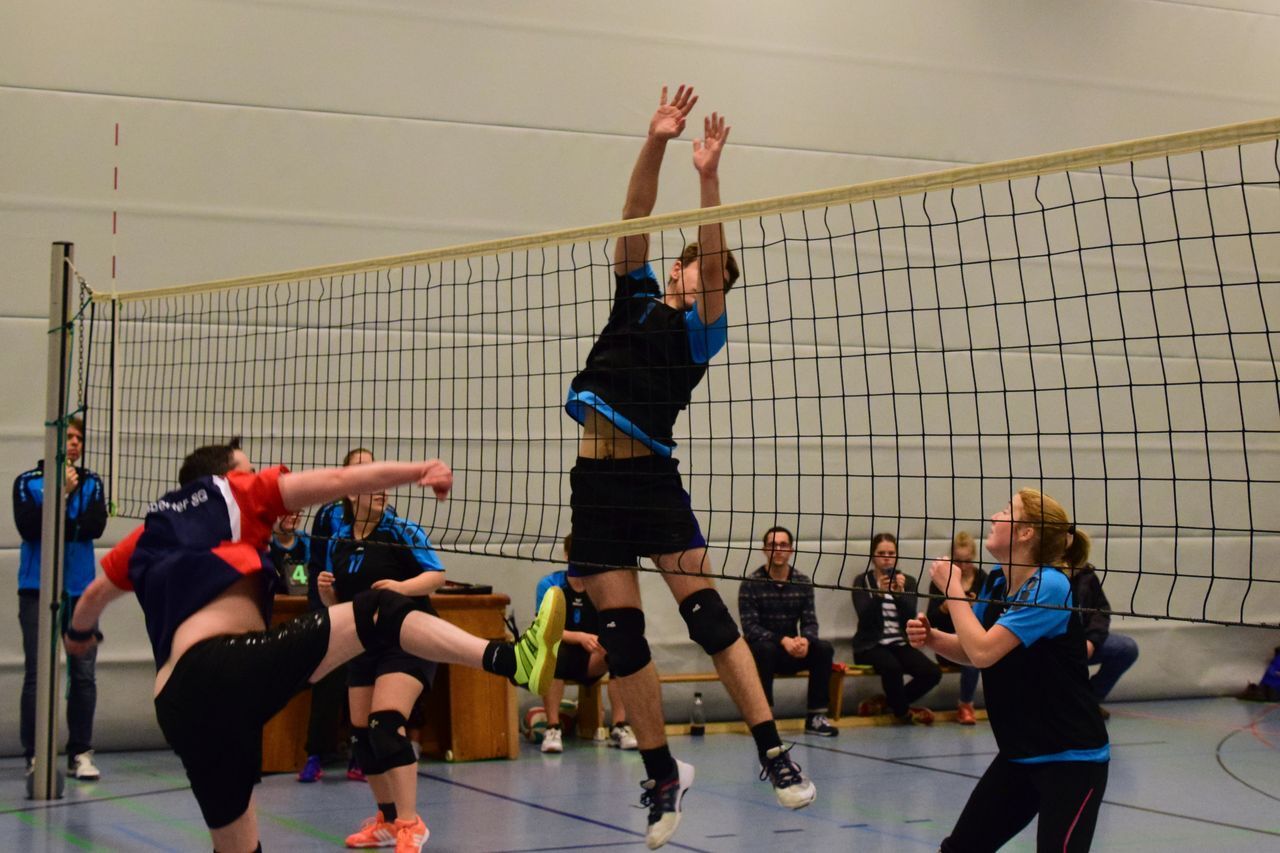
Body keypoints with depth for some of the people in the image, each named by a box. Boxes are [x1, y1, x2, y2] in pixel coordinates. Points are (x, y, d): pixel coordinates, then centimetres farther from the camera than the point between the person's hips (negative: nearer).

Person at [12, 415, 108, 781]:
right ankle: (35, 755, 3)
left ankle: (80, 754, 8)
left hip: (80, 589, 2)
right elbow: (28, 527, -12)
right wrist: (60, 493, -16)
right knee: (37, 673, -2)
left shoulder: (91, 483, 6)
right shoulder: (28, 482, 2)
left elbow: (96, 527, -7)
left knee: (84, 674, 1)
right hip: (38, 589, -2)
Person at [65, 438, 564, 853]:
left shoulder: (151, 534, 31)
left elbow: (94, 595, 45)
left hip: (178, 710, 7)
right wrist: (419, 471, 13)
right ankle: (513, 659, -32)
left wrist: (79, 634, 65)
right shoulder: (229, 494, 17)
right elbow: (338, 481, 9)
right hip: (229, 662, -6)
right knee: (378, 613, -11)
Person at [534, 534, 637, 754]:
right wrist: (580, 637, -34)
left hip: (593, 662, 2)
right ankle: (553, 728, -29)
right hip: (561, 657, -2)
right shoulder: (550, 585, -6)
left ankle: (619, 727, -24)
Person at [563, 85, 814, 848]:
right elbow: (635, 219, 5)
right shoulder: (638, 295, 16)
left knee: (703, 609, -11)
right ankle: (664, 774, 13)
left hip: (652, 475, -4)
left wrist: (709, 176, -18)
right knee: (621, 632, 3)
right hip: (597, 478, 4)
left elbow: (717, 262, -10)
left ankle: (774, 752, -7)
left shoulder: (701, 329, 5)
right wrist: (655, 144, -6)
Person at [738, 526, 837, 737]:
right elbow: (750, 627, -16)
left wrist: (804, 639, -24)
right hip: (761, 651, -4)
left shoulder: (803, 583, 3)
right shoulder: (751, 583, -9)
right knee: (765, 649, -36)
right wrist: (782, 640, -30)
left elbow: (810, 622, 0)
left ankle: (816, 717, -15)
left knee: (824, 648, -22)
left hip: (792, 651, 4)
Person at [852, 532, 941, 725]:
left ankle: (885, 702, -1)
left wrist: (900, 592, -21)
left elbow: (910, 617, -5)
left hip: (900, 643, 4)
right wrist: (879, 593, -27)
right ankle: (903, 712, -7)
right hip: (871, 645, -4)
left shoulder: (908, 581, 10)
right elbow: (865, 617, -13)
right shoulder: (862, 581, 2)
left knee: (932, 673, -21)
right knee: (892, 667, -36)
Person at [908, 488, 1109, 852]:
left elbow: (984, 652, -28)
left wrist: (953, 588, -16)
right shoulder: (996, 581, 2)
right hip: (1019, 754, 8)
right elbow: (971, 651, 15)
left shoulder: (1050, 587, -22)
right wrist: (931, 638, -6)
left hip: (1072, 759, -8)